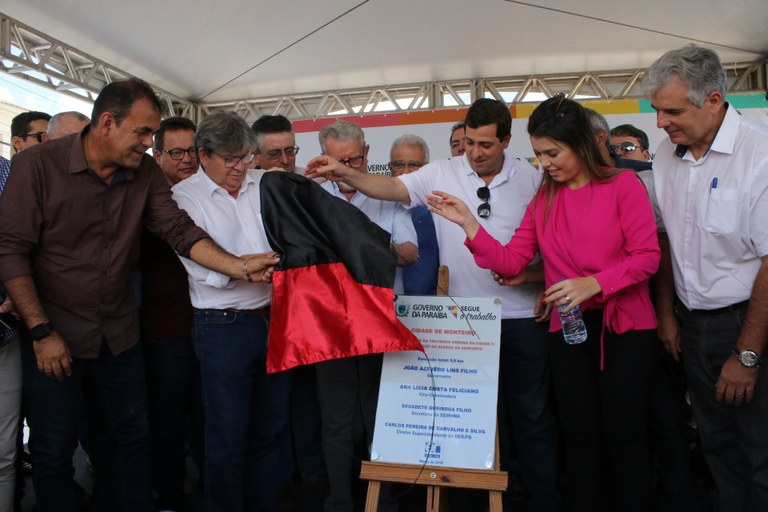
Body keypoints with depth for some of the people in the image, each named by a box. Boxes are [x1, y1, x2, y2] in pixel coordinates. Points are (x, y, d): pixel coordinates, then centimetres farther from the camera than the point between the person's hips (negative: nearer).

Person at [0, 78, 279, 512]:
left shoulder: (144, 172, -2)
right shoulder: (38, 165, -14)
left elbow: (181, 231, -8)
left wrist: (240, 267, -22)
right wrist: (41, 331, -16)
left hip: (120, 333, 4)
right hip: (54, 335, -4)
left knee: (130, 436, 16)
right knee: (55, 451, 9)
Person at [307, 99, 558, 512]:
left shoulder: (531, 179, 1)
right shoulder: (442, 173, 0)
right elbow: (391, 187, -9)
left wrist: (532, 273, -11)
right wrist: (345, 174, -23)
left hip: (522, 316, 0)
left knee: (531, 414, 10)